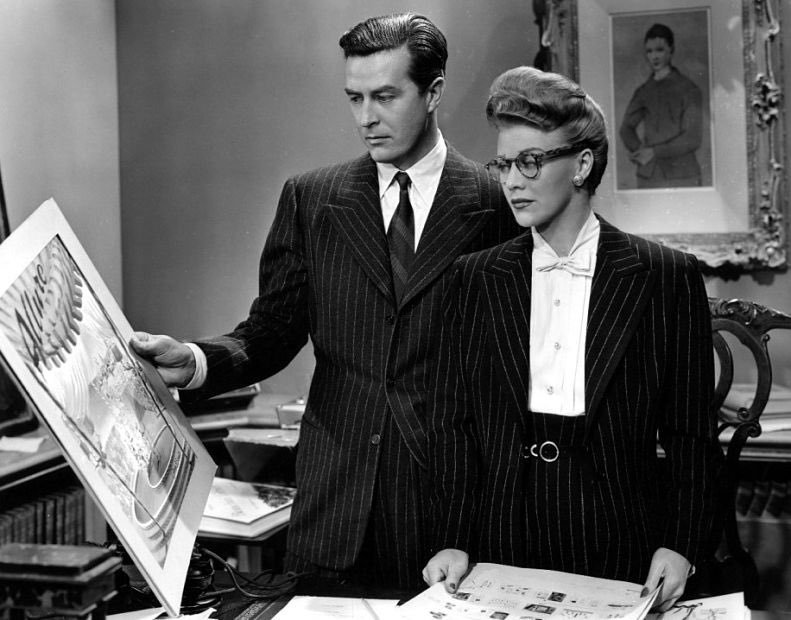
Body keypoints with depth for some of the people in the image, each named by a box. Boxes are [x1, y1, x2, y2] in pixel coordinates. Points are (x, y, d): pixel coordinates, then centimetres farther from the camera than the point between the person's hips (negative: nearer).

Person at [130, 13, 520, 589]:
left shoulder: (497, 201, -2)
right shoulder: (309, 198, 7)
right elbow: (274, 329, 7)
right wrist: (195, 361, -12)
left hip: (454, 481, -2)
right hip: (335, 488, 2)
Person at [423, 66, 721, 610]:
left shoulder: (668, 277, -1)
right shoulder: (475, 278, 6)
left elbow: (690, 433, 0)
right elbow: (452, 421, 4)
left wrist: (681, 545, -9)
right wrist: (454, 540, -6)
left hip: (621, 550, -1)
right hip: (501, 552, 2)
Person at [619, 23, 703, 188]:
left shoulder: (688, 89, -1)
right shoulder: (642, 91, 13)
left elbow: (692, 139, -6)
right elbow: (627, 128, 17)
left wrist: (654, 152, -13)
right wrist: (637, 150, -4)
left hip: (681, 179, -3)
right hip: (647, 179, 4)